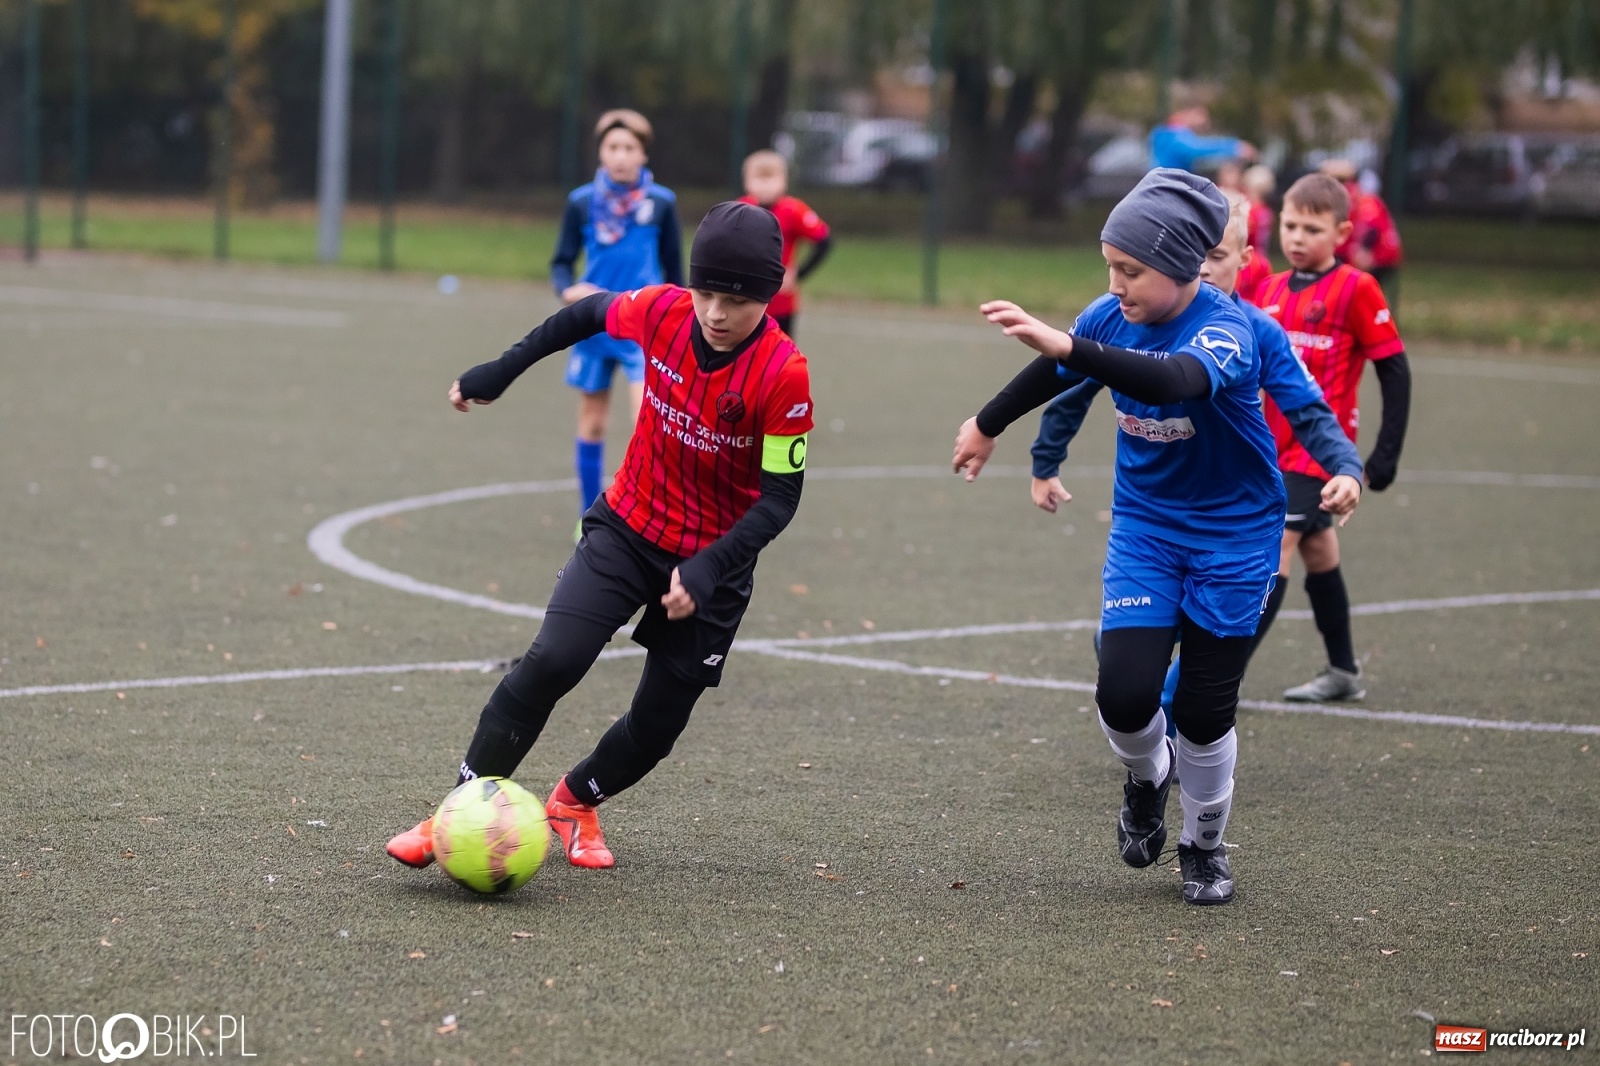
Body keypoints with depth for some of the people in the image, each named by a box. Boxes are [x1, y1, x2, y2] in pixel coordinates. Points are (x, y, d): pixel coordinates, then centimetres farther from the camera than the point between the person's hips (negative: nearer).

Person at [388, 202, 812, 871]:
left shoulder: (783, 375, -24)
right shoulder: (663, 312, -14)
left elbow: (781, 495, -19)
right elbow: (591, 314, 9)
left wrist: (710, 568, -30)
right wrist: (504, 369, 12)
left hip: (712, 561, -1)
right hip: (627, 527, 1)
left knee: (658, 722, 5)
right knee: (552, 660, -19)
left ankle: (576, 802, 35)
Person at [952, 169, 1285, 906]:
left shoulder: (1226, 329, -25)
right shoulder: (1113, 316, -9)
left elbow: (1175, 381, -49)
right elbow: (1053, 372, 13)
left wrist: (1067, 346, -59)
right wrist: (988, 425, 29)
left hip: (1232, 535, -3)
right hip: (1144, 525, 4)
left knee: (1204, 708, -2)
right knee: (1124, 692, -12)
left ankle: (1205, 847, 24)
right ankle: (1147, 777, 23)